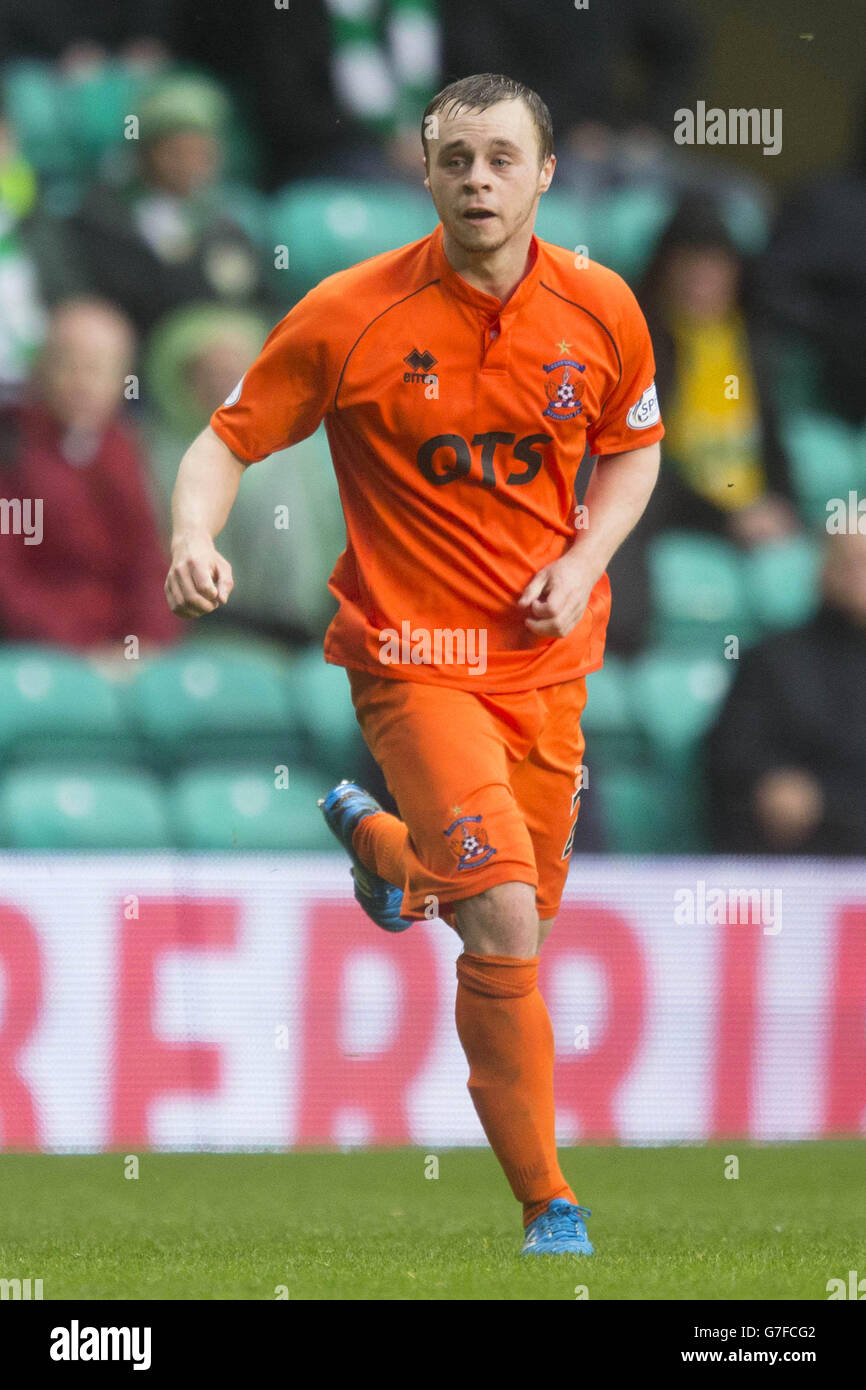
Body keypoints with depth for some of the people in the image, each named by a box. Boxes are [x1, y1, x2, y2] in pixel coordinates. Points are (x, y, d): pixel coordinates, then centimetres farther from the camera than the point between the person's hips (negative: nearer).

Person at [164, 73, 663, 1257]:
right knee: (504, 924, -18)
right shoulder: (351, 316, -12)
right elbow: (227, 441, -5)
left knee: (522, 915, 14)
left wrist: (586, 560, -4)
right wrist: (195, 540, -26)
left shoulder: (601, 308, -3)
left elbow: (633, 449, 14)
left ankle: (375, 837, 48)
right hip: (416, 656, -4)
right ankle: (547, 1204, -4)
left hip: (547, 655, 4)